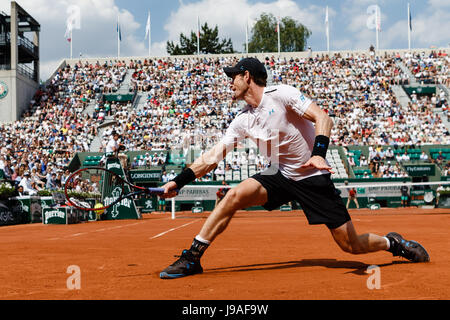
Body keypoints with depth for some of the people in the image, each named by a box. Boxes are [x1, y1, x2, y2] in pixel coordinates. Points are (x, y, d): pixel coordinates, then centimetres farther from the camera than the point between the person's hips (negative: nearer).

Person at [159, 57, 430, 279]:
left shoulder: (281, 94, -14)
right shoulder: (243, 121, 4)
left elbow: (323, 118, -20)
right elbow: (213, 156, 4)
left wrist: (318, 154, -36)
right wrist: (178, 182, -2)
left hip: (314, 178, -5)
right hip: (280, 177, 5)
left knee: (351, 245, -6)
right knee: (235, 195, -20)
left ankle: (393, 243, 26)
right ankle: (192, 258, -15)